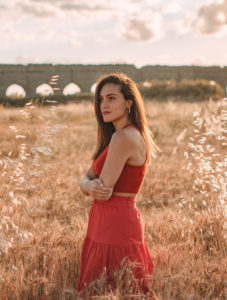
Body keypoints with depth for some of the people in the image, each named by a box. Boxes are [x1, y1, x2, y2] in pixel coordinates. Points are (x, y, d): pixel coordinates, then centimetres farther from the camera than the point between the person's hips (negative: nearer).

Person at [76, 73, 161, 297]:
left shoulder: (124, 138, -18)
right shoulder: (112, 137, 12)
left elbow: (105, 189, -19)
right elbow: (85, 180, 9)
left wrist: (96, 187, 2)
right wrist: (90, 186, -13)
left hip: (116, 226, -10)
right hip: (106, 225, 10)